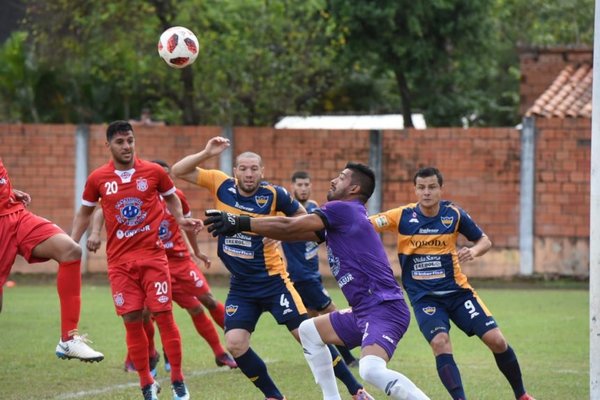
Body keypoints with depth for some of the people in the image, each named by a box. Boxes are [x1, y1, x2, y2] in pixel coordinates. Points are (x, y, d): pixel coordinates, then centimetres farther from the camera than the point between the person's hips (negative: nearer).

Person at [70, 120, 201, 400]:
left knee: (163, 315, -4)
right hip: (119, 260, 1)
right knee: (131, 320, -1)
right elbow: (85, 213, 14)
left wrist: (181, 220, 0)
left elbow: (171, 197, 17)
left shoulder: (154, 172, -1)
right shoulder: (98, 178, 1)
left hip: (153, 255, -1)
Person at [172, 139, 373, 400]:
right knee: (235, 343, -12)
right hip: (241, 287, 3)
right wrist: (206, 153, -16)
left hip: (273, 281, -3)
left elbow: (303, 217, 4)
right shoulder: (221, 185, -4)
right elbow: (178, 171, -2)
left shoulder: (273, 194, -11)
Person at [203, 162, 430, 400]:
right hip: (365, 311, 11)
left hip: (384, 309, -11)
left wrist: (240, 223, -6)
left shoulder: (343, 210, -8)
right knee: (309, 331, 24)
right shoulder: (338, 218, 20)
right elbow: (292, 232, 21)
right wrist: (239, 225, 18)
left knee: (371, 370, -33)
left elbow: (288, 227, -10)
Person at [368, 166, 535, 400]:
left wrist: (473, 251, -16)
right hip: (424, 297, -1)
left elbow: (484, 241, 6)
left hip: (457, 290, 1)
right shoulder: (403, 216, -8)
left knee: (496, 340, -6)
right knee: (440, 343, -27)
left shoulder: (453, 214, -4)